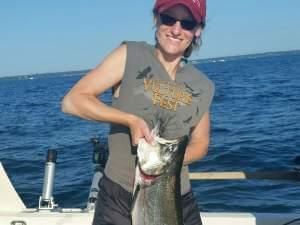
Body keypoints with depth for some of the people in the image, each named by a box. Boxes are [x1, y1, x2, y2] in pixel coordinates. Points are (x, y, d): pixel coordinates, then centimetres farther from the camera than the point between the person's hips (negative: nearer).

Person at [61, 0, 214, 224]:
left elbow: (200, 143, 11)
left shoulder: (203, 86, 2)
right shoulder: (130, 56, -8)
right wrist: (130, 120, -20)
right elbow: (72, 101, -10)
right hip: (118, 199, -3)